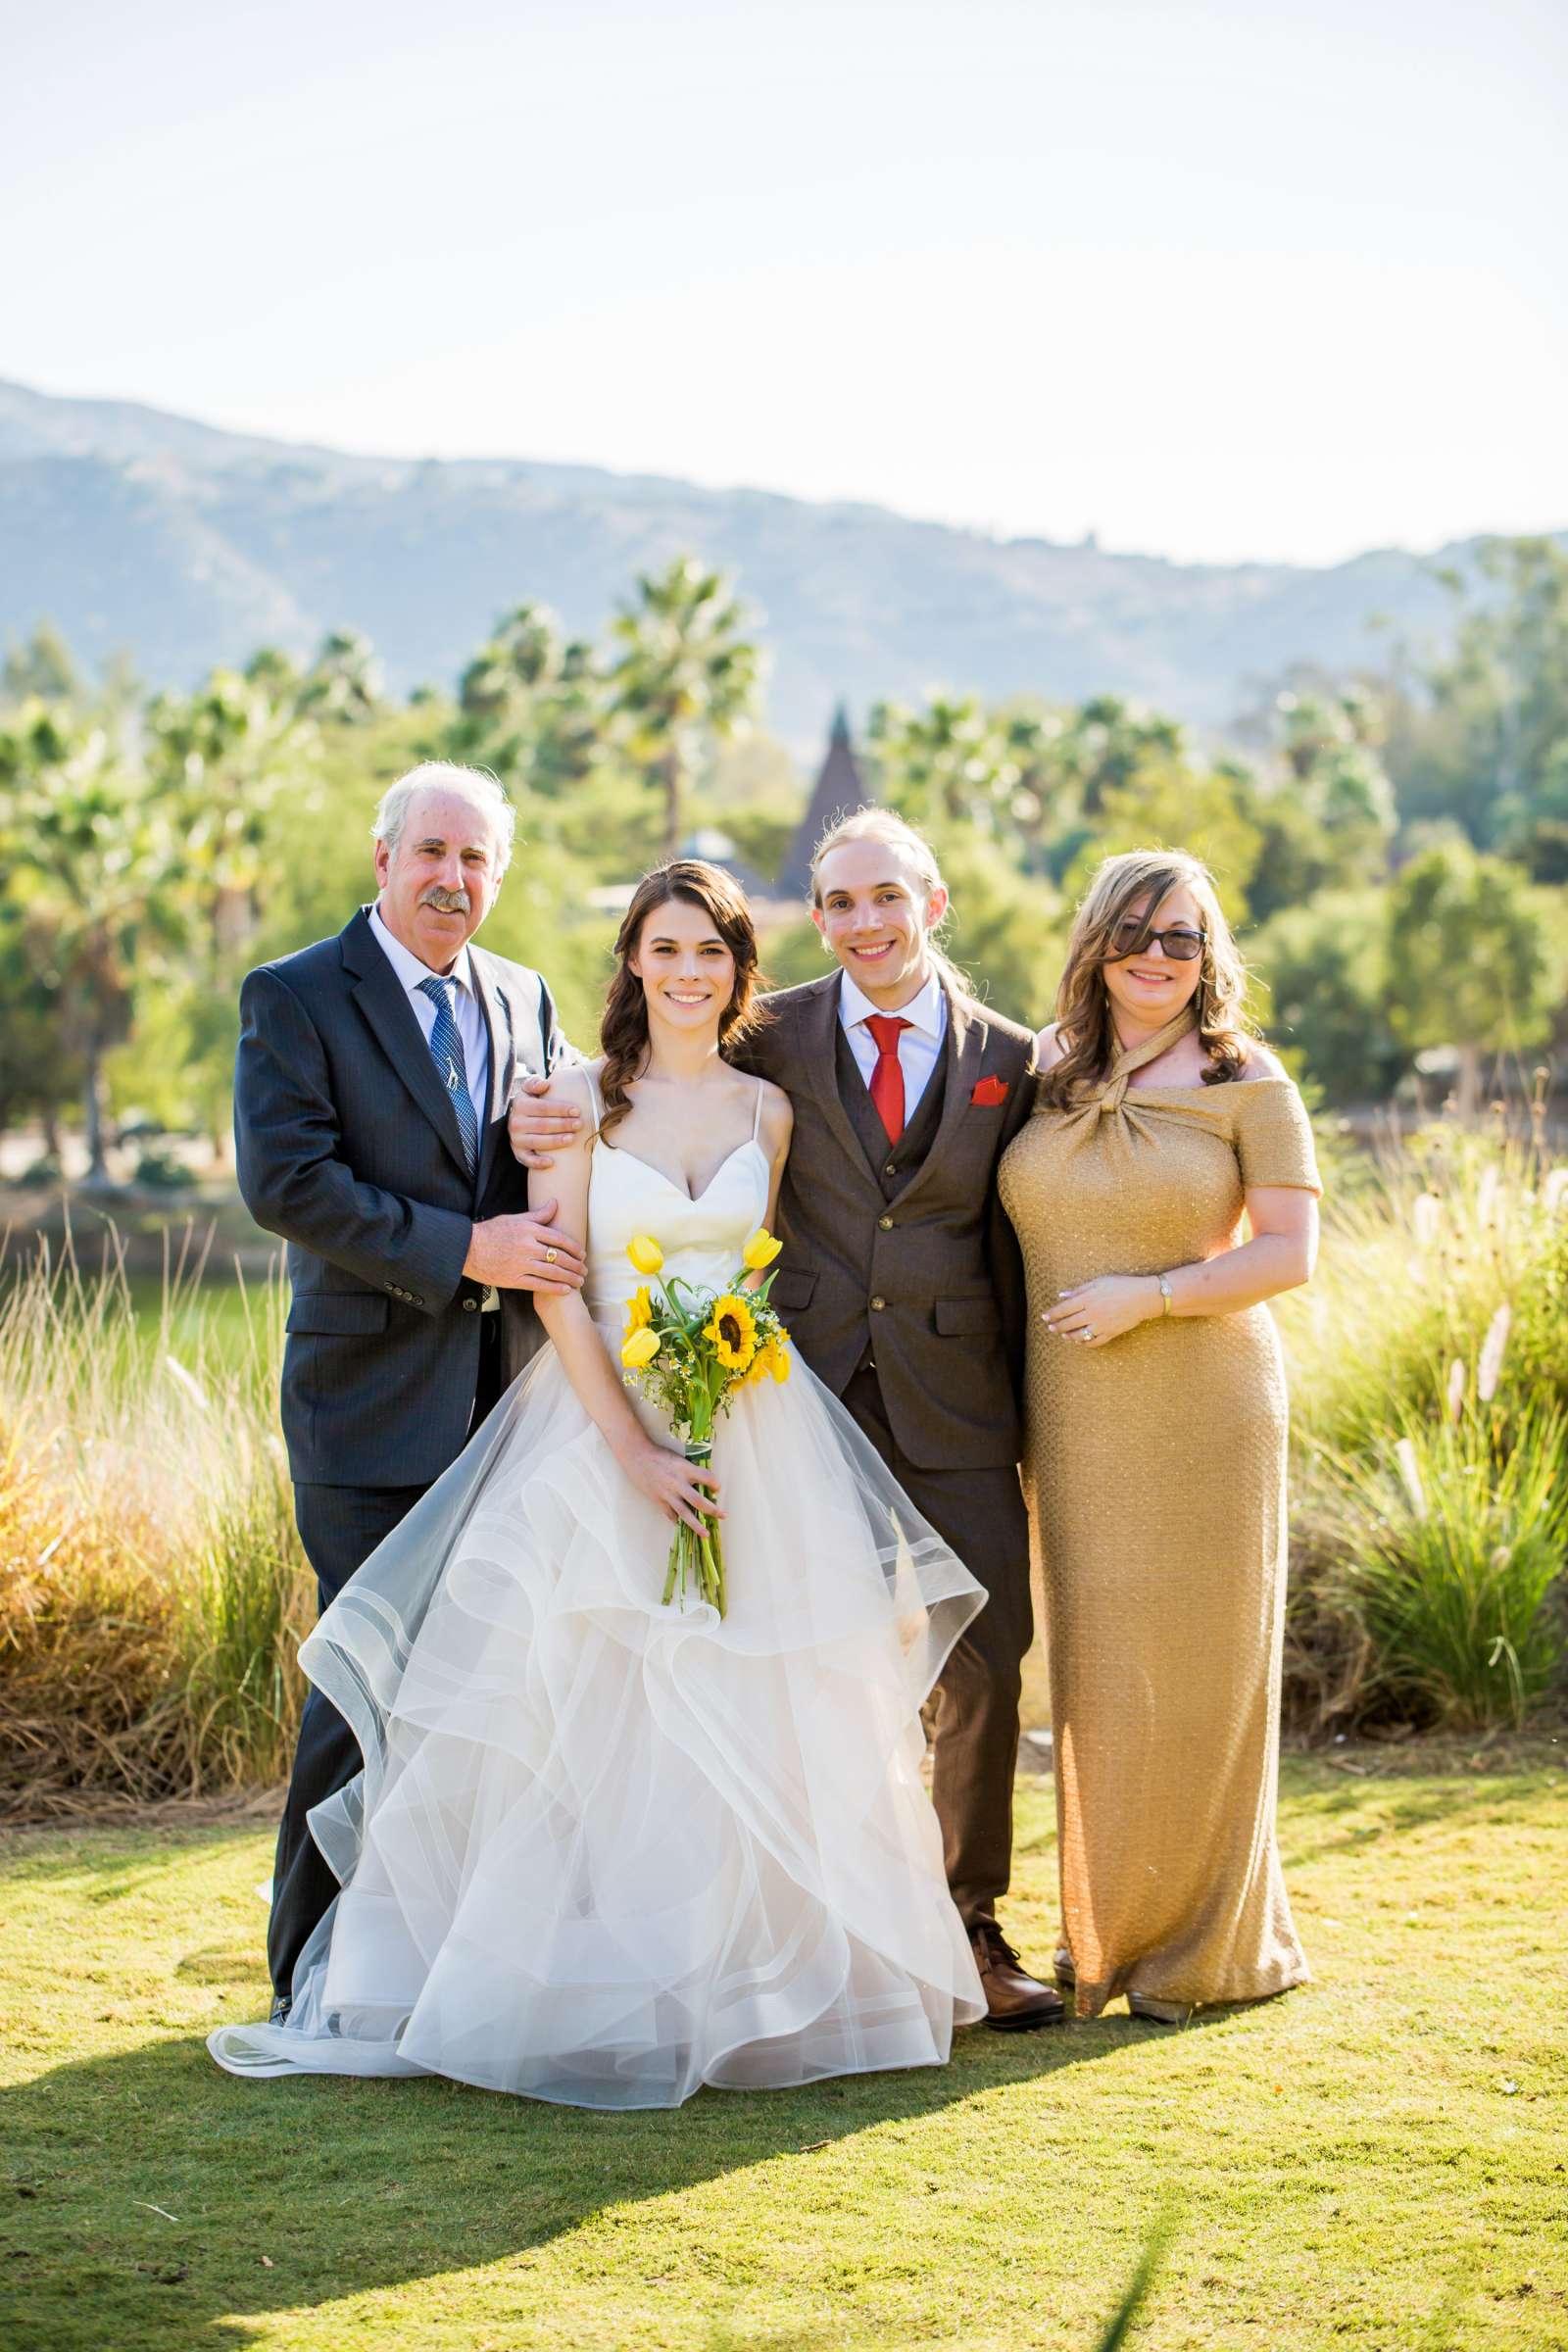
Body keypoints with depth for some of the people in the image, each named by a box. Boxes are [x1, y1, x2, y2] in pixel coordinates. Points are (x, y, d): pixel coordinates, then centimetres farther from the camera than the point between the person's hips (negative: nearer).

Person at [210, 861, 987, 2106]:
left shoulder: (767, 1111, 8)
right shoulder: (580, 1099, -2)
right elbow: (558, 1289, -8)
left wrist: (736, 1368, 0)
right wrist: (636, 1450, -15)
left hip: (753, 1431, 3)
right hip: (602, 1417, -3)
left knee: (758, 1714, 3)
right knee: (597, 1710, -4)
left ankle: (748, 1978, 15)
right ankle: (594, 1988, 7)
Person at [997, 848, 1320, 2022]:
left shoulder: (1247, 1082, -1)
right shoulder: (1046, 1076, 9)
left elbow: (1291, 1251, -6)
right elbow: (1020, 1234, 18)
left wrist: (1152, 1293, -16)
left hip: (1206, 1412, -3)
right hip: (1074, 1423, 3)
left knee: (1201, 1668, 3)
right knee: (1099, 1672, 7)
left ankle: (1209, 1944, 18)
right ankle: (1109, 1935, 21)